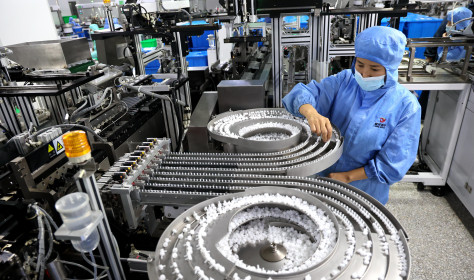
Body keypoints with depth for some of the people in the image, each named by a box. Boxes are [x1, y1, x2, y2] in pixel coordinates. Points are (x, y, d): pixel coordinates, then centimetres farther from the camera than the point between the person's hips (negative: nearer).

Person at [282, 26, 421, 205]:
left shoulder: (406, 106, -17)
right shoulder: (344, 81, -10)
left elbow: (393, 164, -18)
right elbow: (304, 93, -20)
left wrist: (347, 177, -21)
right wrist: (311, 113, -43)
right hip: (324, 174, 2)